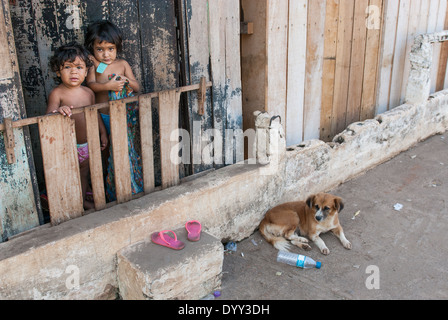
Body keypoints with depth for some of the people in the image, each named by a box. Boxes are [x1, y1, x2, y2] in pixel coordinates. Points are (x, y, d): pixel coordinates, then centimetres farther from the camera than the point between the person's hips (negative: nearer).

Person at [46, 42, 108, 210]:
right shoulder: (57, 93, -15)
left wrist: (103, 133, 13)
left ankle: (83, 200, 40)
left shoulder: (88, 92, 1)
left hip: (87, 144, 5)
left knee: (84, 174, 21)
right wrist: (58, 111, -43)